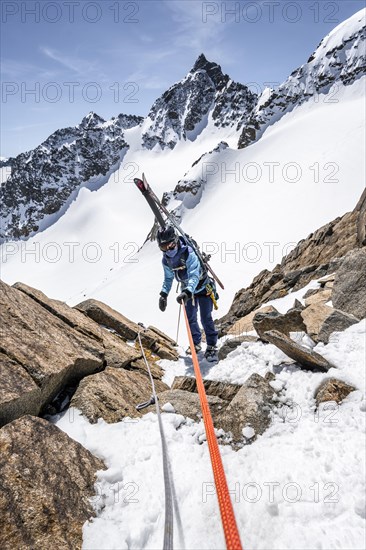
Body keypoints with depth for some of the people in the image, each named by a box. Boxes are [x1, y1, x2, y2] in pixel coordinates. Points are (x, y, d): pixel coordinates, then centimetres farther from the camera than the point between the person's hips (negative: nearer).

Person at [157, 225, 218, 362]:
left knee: (206, 318, -7)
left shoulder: (189, 253, -32)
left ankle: (212, 346, 7)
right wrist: (164, 294, -7)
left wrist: (187, 292, -54)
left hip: (202, 287, -6)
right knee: (191, 318, 11)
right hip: (188, 290, 6)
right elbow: (168, 278, 4)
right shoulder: (166, 260, -10)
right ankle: (196, 343, 29)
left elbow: (194, 275, -40)